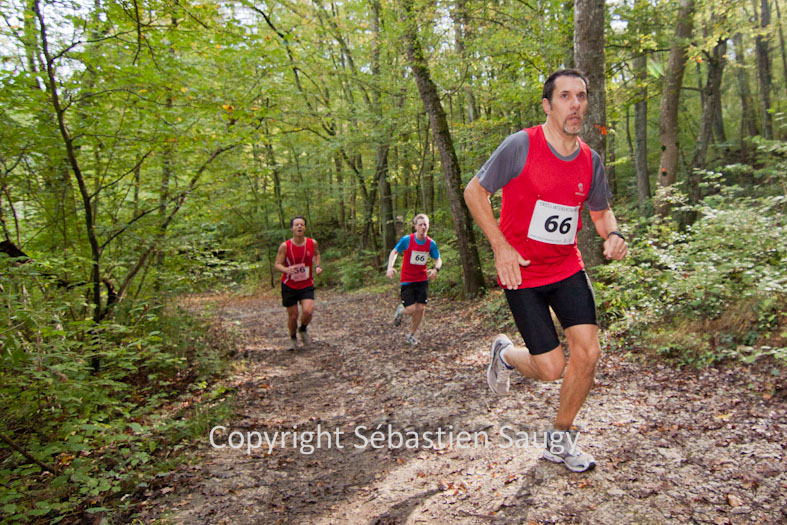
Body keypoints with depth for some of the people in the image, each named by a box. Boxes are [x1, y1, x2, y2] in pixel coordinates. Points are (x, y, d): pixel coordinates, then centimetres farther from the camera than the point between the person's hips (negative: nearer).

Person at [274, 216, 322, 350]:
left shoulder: (312, 243, -6)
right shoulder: (285, 246, -14)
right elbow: (277, 264, -14)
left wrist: (317, 266, -1)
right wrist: (286, 269, -35)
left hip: (307, 285, 1)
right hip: (289, 285, -1)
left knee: (308, 311, -19)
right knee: (293, 315, 5)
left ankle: (303, 329, 16)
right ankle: (293, 338, 35)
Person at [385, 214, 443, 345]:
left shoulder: (431, 243, -5)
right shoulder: (406, 240, -13)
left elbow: (438, 260, 5)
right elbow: (394, 252, 0)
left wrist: (436, 269, -17)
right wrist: (390, 267, -15)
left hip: (422, 280, 3)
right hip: (407, 280, -3)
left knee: (421, 308, -3)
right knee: (412, 309, -12)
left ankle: (411, 335, 19)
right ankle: (401, 310, 27)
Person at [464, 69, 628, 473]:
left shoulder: (590, 160, 2)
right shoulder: (521, 146, -14)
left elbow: (601, 210, 17)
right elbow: (474, 191, -8)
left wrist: (613, 234, -7)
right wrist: (500, 246, -15)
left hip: (568, 268, 5)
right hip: (521, 272, -5)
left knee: (588, 352, -5)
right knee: (551, 368, -5)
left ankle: (560, 439, 19)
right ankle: (505, 354, 31)